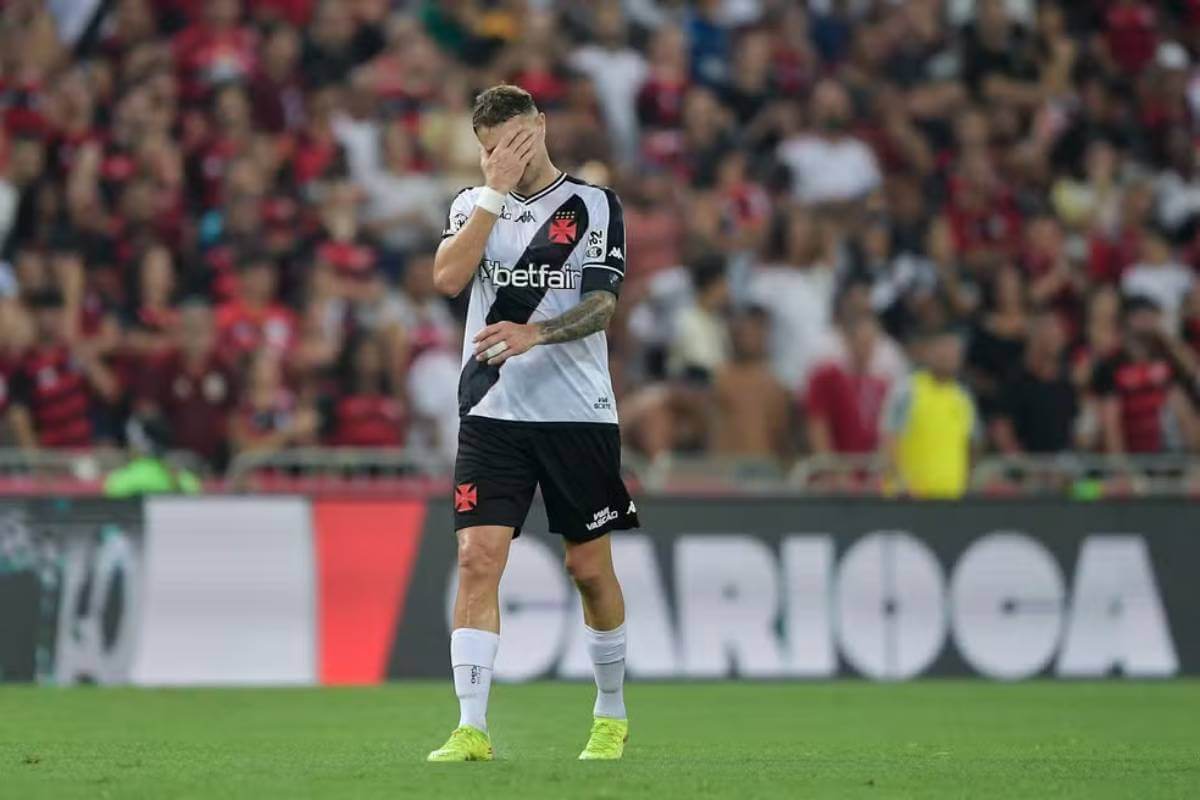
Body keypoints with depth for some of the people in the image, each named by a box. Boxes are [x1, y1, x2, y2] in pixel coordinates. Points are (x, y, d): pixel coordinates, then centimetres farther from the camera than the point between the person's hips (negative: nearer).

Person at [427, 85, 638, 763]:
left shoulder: (595, 205, 2)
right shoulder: (474, 205, 9)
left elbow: (602, 304, -8)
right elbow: (447, 277, -10)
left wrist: (534, 333, -26)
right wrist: (496, 188, -11)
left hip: (579, 414, -1)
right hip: (492, 414, 1)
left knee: (591, 567, 7)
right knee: (478, 559, -11)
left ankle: (612, 715, 25)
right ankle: (472, 729, -13)